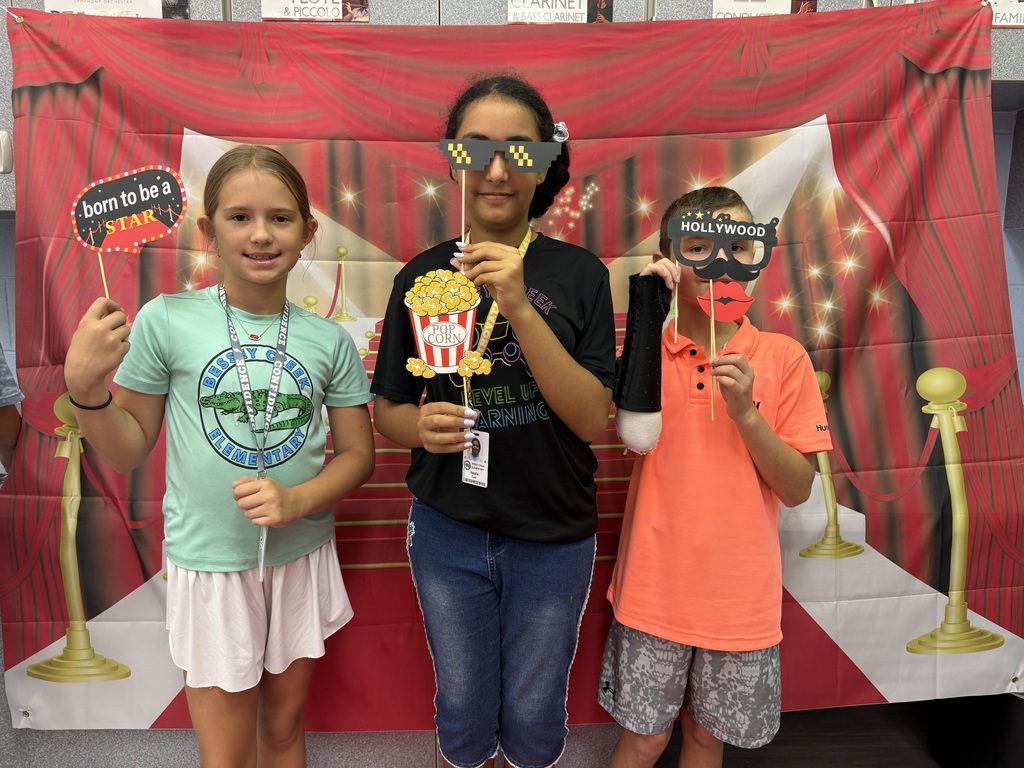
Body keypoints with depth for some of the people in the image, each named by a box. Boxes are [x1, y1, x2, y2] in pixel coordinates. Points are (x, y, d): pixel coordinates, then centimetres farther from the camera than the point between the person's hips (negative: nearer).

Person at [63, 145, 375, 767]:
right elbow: (128, 451, -2)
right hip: (211, 563, -2)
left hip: (303, 558, 2)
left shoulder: (329, 340, -5)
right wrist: (85, 388, -19)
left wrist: (296, 500, -17)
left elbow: (357, 454, 0)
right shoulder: (166, 321, -10)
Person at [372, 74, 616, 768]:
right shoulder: (422, 276, -3)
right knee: (464, 710, 18)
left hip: (554, 535, -1)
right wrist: (422, 426, -19)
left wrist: (520, 307, -26)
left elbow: (595, 420, -15)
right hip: (448, 530, 1)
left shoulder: (579, 273, -8)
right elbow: (387, 408, 4)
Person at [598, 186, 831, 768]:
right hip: (655, 588, 0)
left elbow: (798, 489, -4)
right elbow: (635, 432, -23)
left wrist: (745, 411, -19)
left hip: (740, 595, 1)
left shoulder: (783, 358, -3)